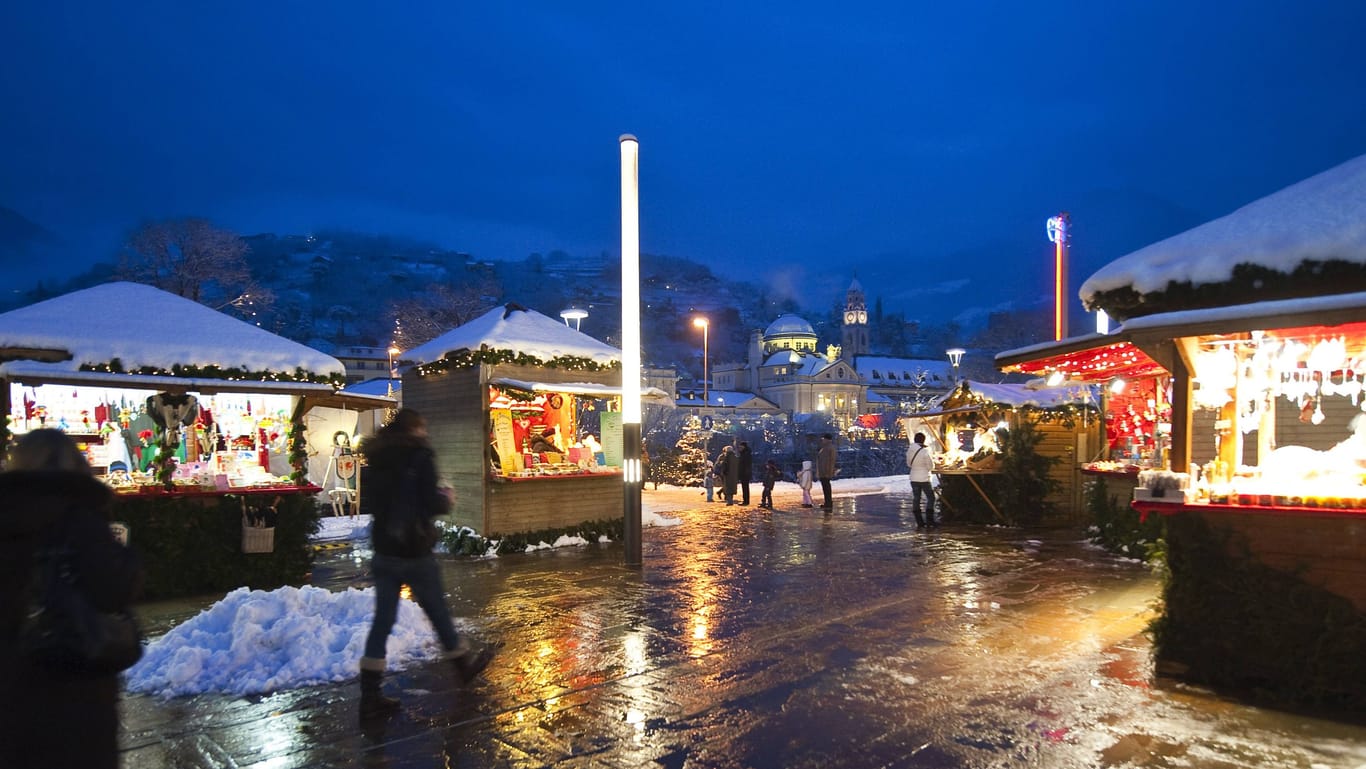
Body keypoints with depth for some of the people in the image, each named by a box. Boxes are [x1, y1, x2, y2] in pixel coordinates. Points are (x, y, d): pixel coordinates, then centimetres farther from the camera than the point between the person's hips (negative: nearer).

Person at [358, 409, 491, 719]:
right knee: (438, 612, 11)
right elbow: (430, 505, -19)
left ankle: (370, 693, 7)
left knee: (382, 619, 7)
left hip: (383, 553, 5)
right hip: (414, 552, -5)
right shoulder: (420, 455, -13)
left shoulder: (378, 458, 6)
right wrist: (446, 501, 0)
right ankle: (464, 662, 31)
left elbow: (370, 502, 12)